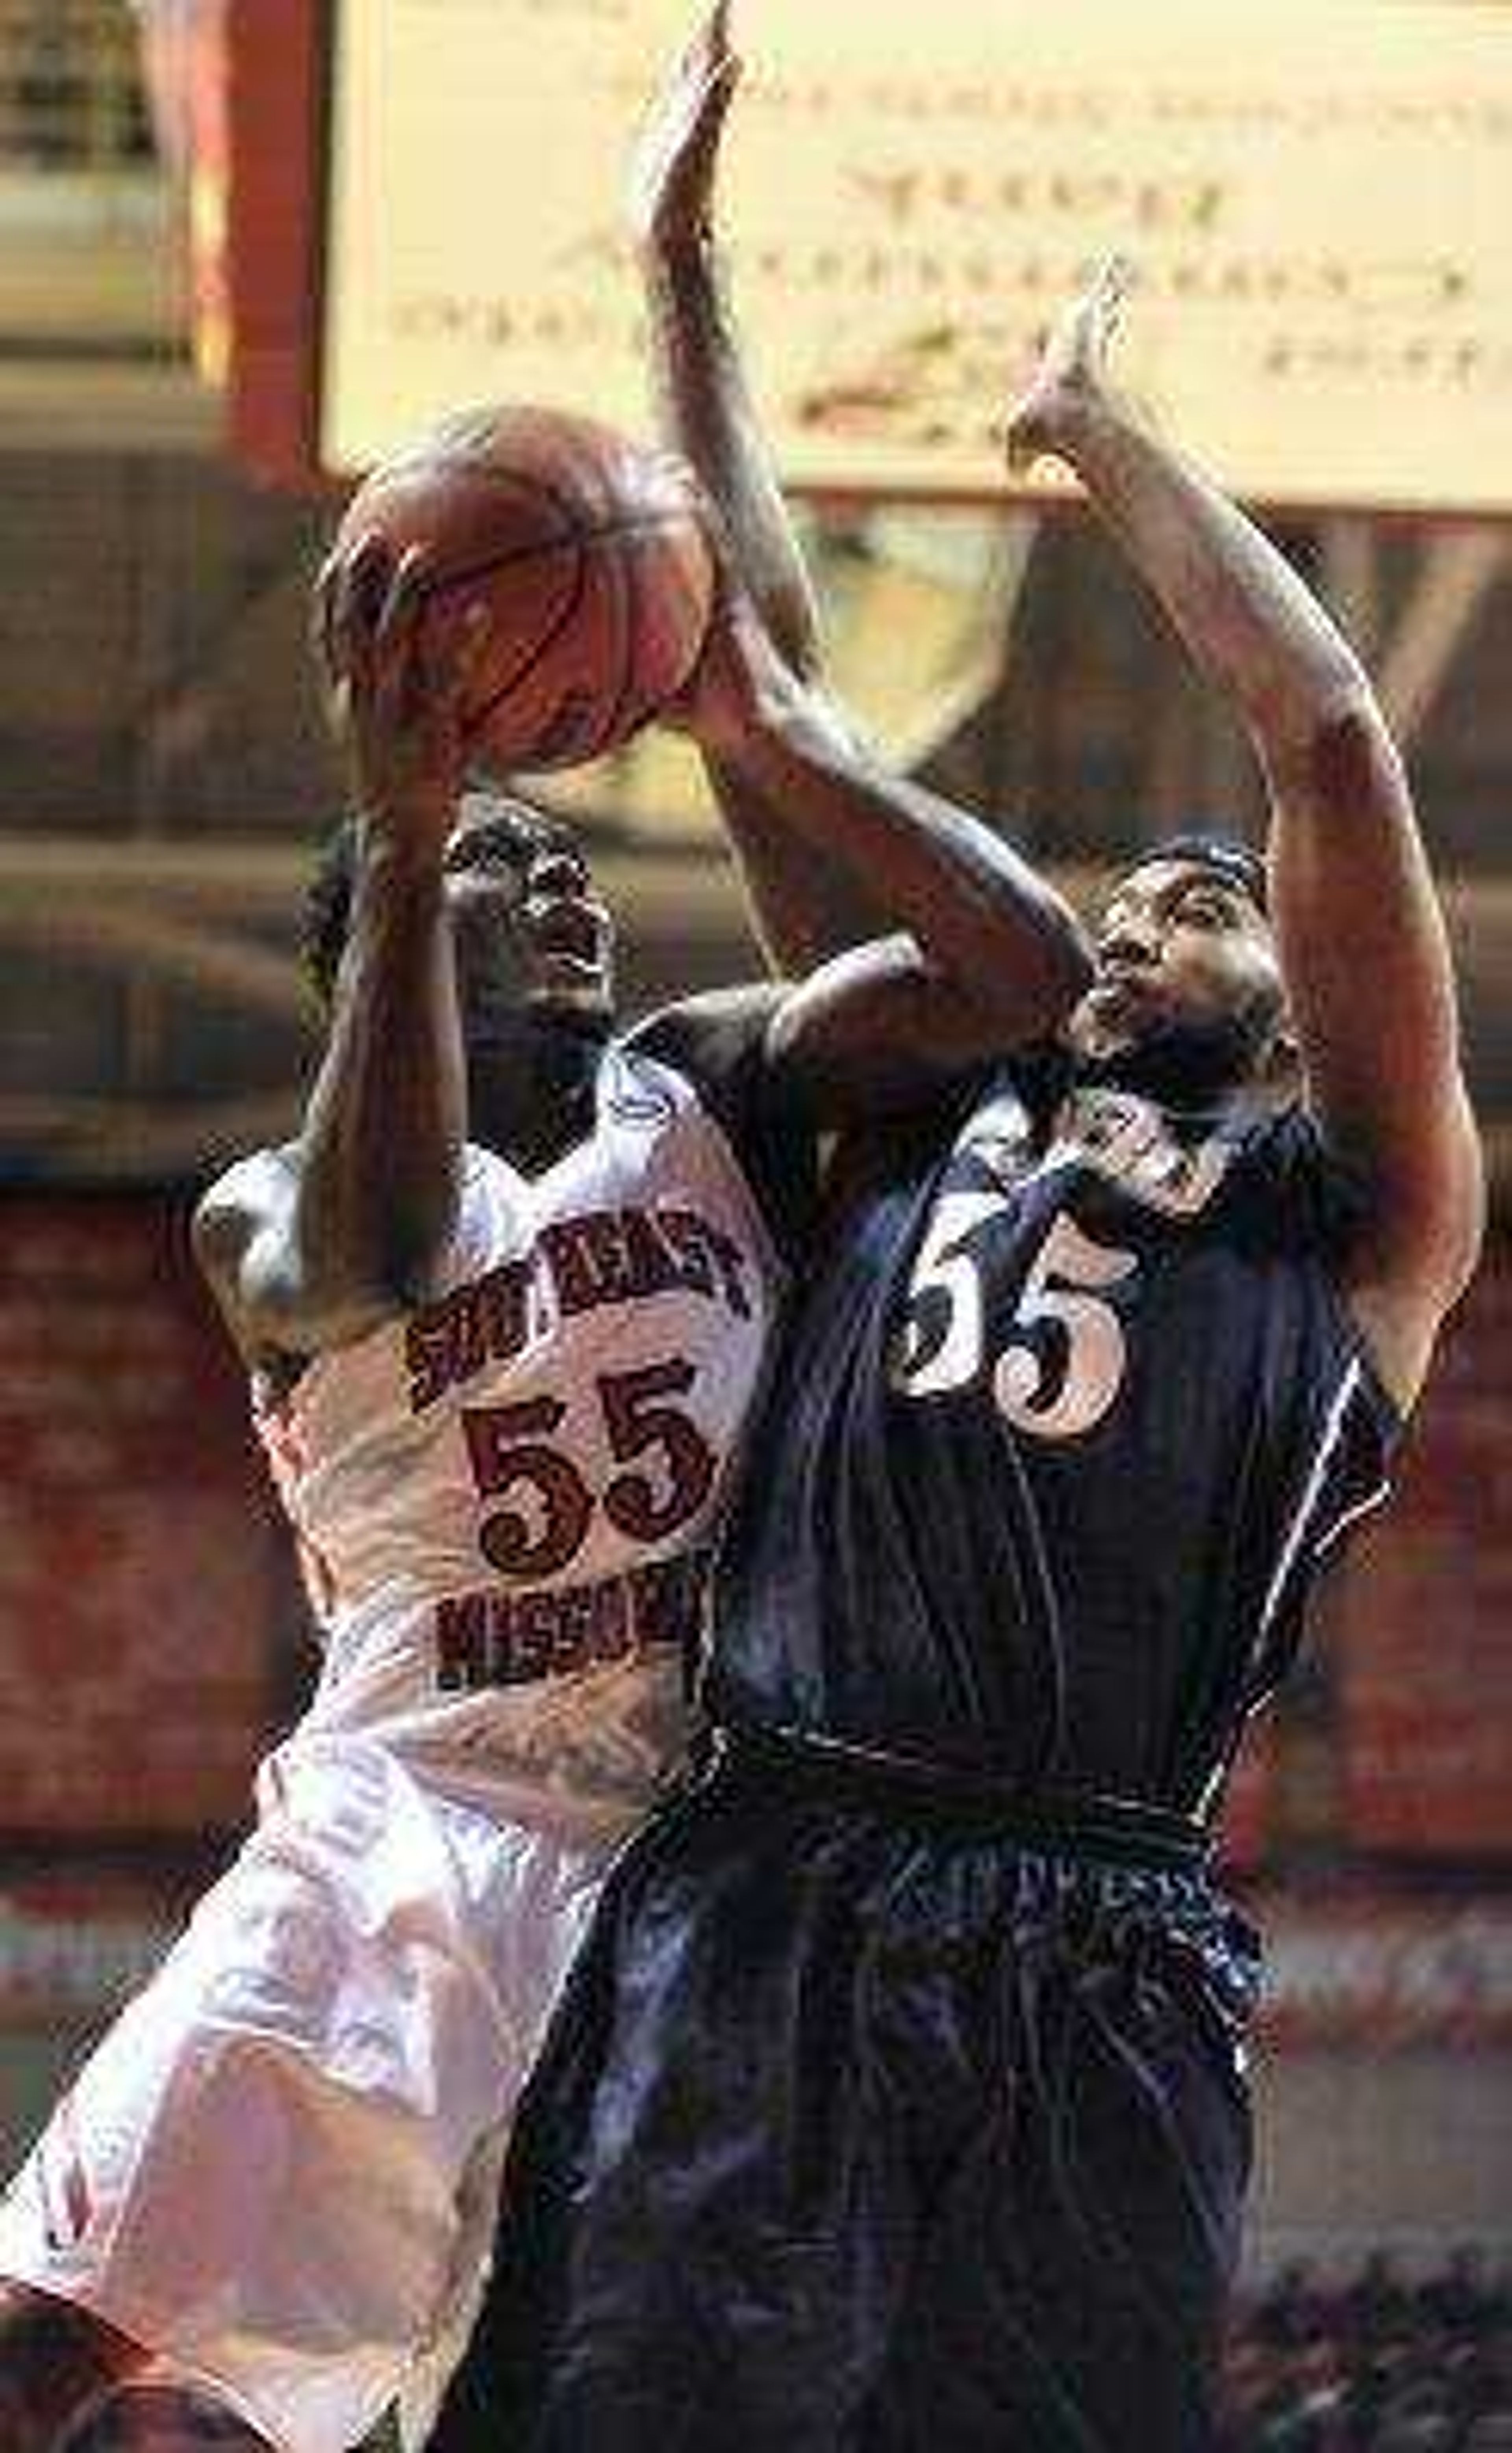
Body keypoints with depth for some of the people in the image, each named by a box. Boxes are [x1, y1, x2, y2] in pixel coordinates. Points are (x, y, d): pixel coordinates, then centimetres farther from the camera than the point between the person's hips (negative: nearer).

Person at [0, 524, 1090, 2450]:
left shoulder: (711, 1095, 12)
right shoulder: (261, 1219, 7)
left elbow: (1028, 970, -3)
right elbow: (379, 1260, -20)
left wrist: (768, 736, -10)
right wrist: (406, 836, -26)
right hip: (410, 1835, -1)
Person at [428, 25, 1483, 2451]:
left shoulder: (1356, 1213, 15)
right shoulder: (927, 1097, 25)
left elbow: (1332, 737, 6)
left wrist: (1102, 433, 16)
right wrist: (683, 259, 24)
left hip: (1087, 1951, -2)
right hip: (747, 1897, 2)